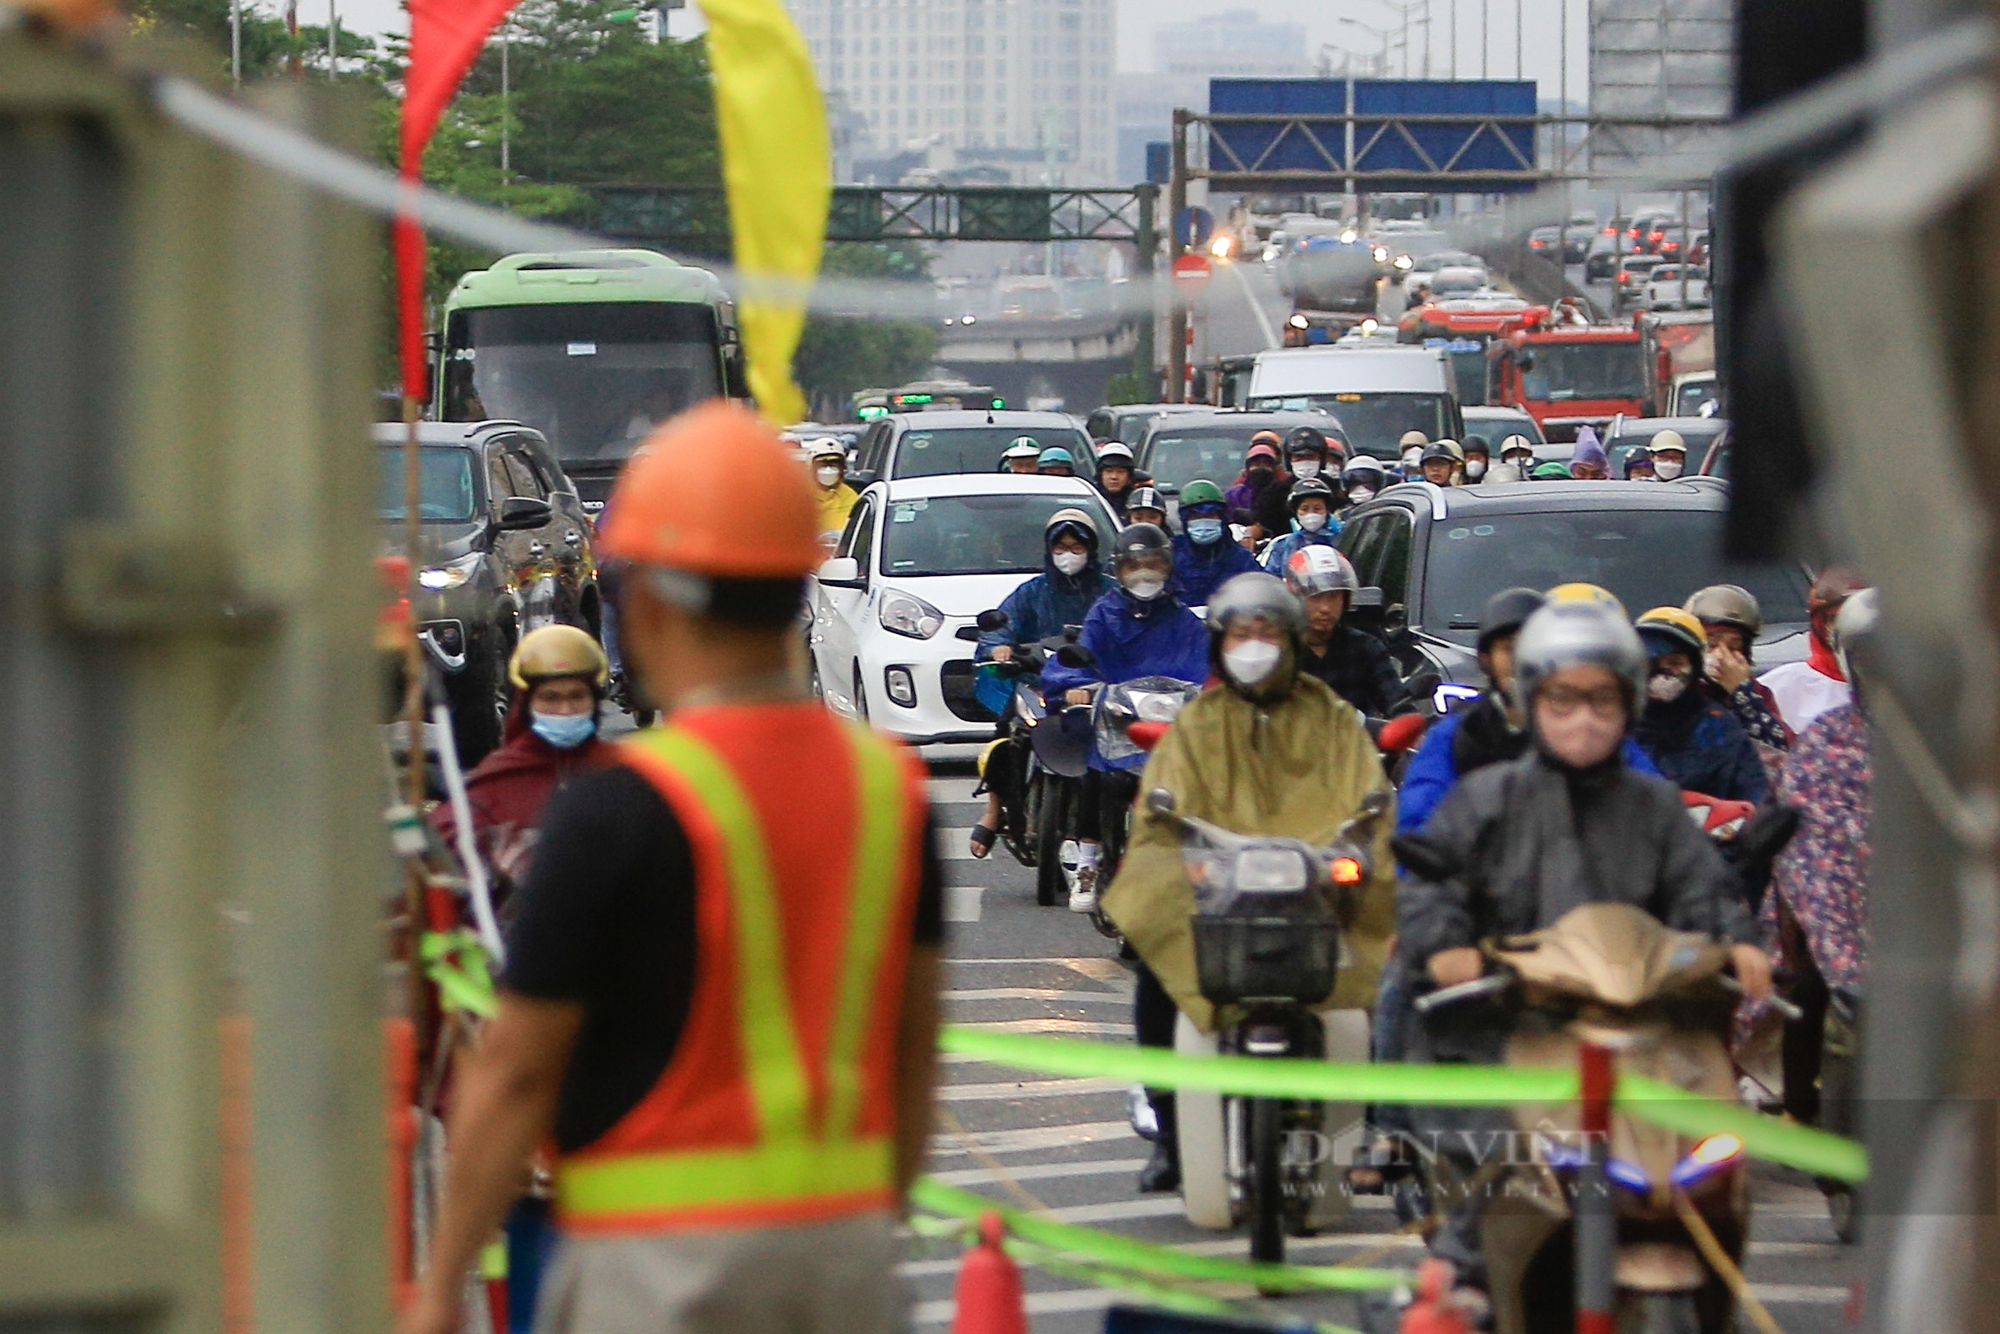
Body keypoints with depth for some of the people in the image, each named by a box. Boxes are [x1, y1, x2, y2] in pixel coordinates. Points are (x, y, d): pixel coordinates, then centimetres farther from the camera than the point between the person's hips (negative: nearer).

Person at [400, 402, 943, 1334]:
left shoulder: (619, 811, -13)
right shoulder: (892, 790, 5)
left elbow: (515, 1072, -9)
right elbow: (914, 1053, 11)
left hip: (667, 1252, -6)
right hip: (847, 1241, 6)